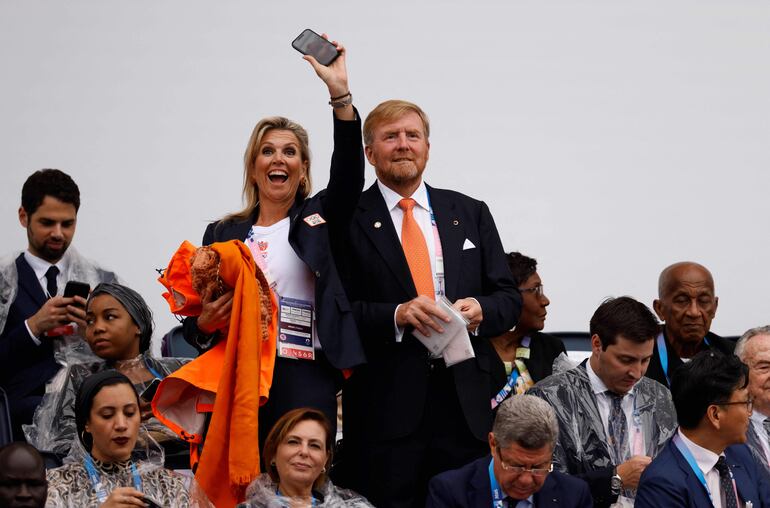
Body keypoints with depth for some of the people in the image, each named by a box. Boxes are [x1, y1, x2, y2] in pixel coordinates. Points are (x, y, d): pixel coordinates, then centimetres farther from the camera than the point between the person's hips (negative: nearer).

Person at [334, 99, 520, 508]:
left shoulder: (471, 214, 14)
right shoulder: (348, 221, 3)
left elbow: (509, 299, 13)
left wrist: (480, 310, -9)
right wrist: (396, 315, -18)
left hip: (464, 406, 3)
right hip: (384, 408, -3)